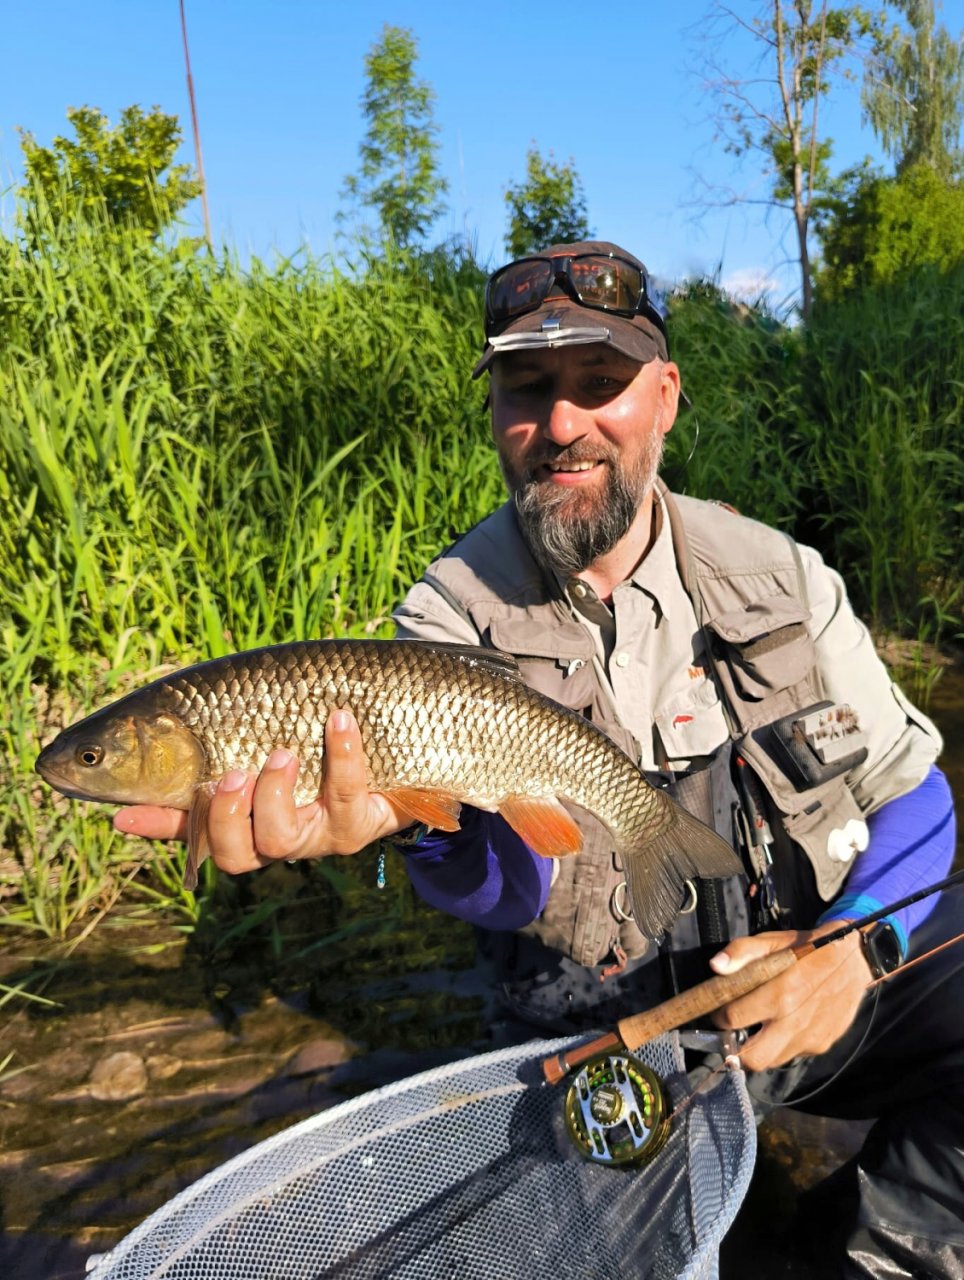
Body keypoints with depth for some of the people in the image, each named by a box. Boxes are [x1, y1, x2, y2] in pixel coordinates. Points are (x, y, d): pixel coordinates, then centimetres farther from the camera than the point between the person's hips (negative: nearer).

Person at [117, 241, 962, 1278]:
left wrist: (856, 944, -15)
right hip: (609, 1044, -1)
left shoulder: (777, 576, -2)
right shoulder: (450, 617, -10)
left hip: (823, 971, 2)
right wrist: (415, 814, -48)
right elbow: (498, 886, -24)